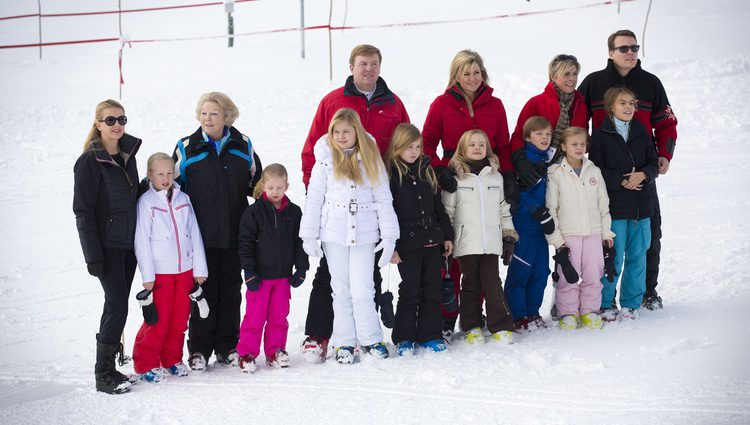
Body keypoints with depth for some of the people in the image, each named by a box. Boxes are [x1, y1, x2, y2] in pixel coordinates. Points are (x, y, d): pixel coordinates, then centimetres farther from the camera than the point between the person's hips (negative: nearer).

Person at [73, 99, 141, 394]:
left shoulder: (127, 156, 11)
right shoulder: (89, 162, -10)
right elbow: (83, 211, -12)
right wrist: (93, 255, -17)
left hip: (128, 244, 7)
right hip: (106, 246, -7)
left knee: (117, 304, 9)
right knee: (117, 304, -11)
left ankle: (107, 363, 19)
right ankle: (103, 375, -4)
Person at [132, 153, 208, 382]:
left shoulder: (183, 199, 8)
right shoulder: (146, 202, -5)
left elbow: (195, 234, 10)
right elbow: (142, 240, -7)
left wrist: (199, 268, 7)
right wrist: (147, 275, -11)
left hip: (185, 269, 4)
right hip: (160, 271, -4)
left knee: (180, 318, 8)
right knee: (158, 320, -4)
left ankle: (172, 359, 24)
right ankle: (146, 363, 8)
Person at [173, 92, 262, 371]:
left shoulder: (242, 146, 5)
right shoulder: (187, 148, -1)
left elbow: (257, 184, 16)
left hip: (234, 233, 2)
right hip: (201, 234, -2)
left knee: (231, 290, 9)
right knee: (203, 291, 1)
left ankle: (227, 347, 19)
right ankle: (199, 349, 9)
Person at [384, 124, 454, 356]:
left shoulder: (426, 171, 12)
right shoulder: (390, 173, -7)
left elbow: (438, 206, 19)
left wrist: (447, 235, 15)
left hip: (432, 241, 6)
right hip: (407, 244, -6)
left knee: (433, 290, 7)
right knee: (410, 291, -1)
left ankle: (430, 335, 16)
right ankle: (404, 338, 10)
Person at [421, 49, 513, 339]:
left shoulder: (494, 105, 10)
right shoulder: (442, 104, 3)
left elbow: (504, 146, 13)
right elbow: (427, 144, 3)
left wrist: (509, 176, 0)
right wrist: (439, 171, -13)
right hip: (453, 185, -2)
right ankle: (446, 318, 2)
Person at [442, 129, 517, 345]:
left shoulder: (496, 176, 12)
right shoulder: (455, 178, 2)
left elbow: (504, 208, 16)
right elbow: (447, 211, 3)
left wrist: (509, 236, 12)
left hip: (491, 242, 2)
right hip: (466, 243, -2)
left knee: (493, 284, -1)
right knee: (470, 285, 5)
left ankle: (501, 327, 4)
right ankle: (472, 327, 13)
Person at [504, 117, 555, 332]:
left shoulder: (550, 160, 14)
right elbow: (521, 194, -15)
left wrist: (547, 215, 13)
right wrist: (541, 214, -17)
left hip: (541, 225, 8)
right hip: (524, 224, -8)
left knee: (541, 270, 9)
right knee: (521, 269, -4)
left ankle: (532, 312, 20)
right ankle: (518, 316, 2)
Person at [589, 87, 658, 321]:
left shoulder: (641, 133, 10)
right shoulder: (601, 135, -3)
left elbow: (654, 163, 9)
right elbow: (597, 169, -8)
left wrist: (643, 175, -11)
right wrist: (621, 181, -17)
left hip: (641, 205, 4)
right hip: (614, 205, -4)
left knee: (637, 255, 8)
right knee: (613, 257, -3)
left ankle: (631, 303, 19)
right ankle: (605, 304, 9)